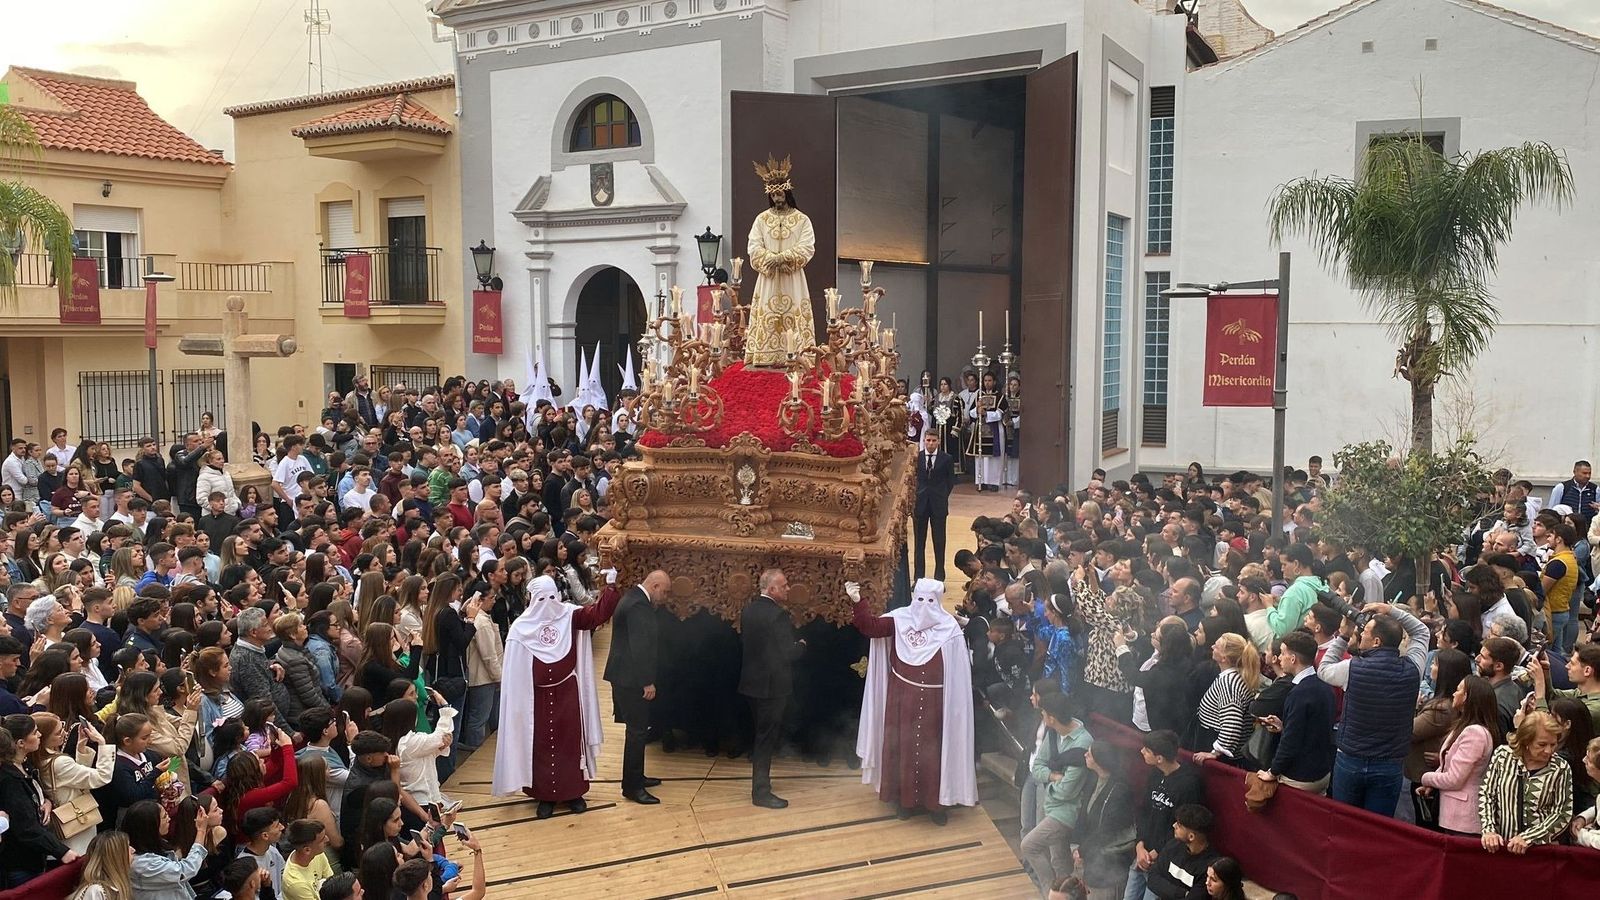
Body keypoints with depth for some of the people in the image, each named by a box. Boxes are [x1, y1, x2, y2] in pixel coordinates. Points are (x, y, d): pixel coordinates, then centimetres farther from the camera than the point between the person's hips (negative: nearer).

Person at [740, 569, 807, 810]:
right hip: (773, 684, -8)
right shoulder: (778, 615, -22)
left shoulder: (747, 611, 4)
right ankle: (761, 792, 7)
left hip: (752, 681, 8)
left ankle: (760, 779, 33)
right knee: (767, 737, 1)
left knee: (762, 733, 21)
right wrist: (801, 645, -1)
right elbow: (789, 653, -22)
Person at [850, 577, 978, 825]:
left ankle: (935, 802, 17)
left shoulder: (949, 628, -7)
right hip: (902, 699, 2)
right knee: (903, 747, 10)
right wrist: (858, 601, -27)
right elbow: (870, 626, -13)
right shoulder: (899, 619, -2)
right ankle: (904, 797, 24)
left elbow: (960, 671, -5)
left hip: (934, 701, -2)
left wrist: (957, 701, -7)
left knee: (932, 749, 5)